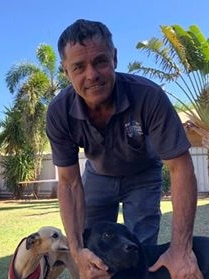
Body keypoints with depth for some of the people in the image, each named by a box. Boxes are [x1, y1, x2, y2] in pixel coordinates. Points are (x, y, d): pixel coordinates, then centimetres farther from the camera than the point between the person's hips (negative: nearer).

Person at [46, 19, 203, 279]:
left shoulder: (149, 96, -36)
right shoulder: (59, 113, -28)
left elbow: (181, 167, -33)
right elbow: (69, 182, -21)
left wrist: (181, 249, -39)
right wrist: (77, 249, -33)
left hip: (143, 176, -1)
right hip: (98, 175, 2)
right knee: (92, 251, 2)